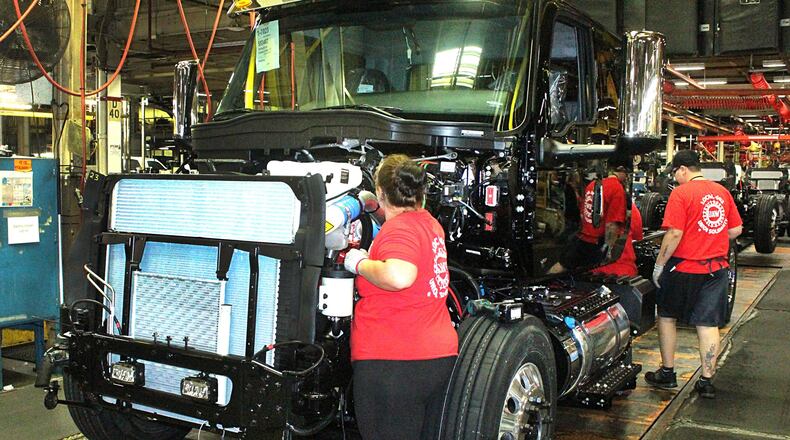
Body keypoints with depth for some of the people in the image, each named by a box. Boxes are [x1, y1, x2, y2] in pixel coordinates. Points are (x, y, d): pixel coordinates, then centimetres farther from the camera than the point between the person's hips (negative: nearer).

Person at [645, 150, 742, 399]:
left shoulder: (681, 193, -12)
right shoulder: (722, 192, 7)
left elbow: (674, 234, -18)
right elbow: (736, 230, 12)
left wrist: (659, 265, -10)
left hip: (684, 268, -5)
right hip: (717, 268, 5)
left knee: (667, 317, 14)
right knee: (709, 324, 8)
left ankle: (667, 373, 20)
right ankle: (707, 381, 11)